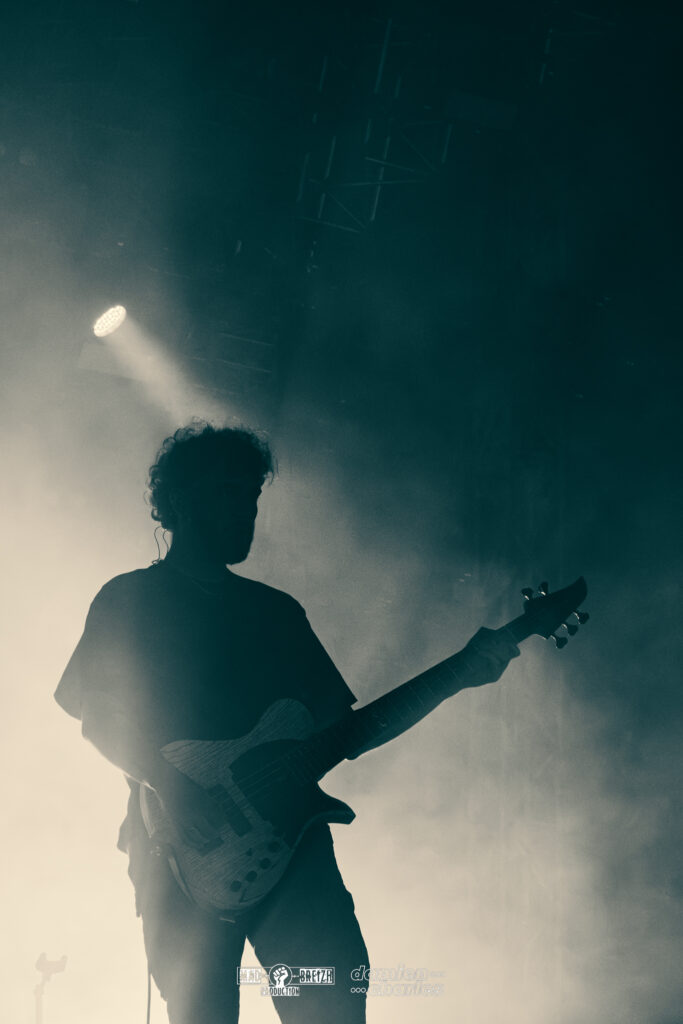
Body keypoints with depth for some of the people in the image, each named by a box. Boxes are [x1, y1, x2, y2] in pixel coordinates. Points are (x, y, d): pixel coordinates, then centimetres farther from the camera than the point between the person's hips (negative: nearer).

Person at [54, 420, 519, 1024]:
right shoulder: (127, 600, 9)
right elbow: (94, 718, 1)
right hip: (180, 850, -2)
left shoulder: (279, 611, 19)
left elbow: (345, 731, 15)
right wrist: (170, 784, -16)